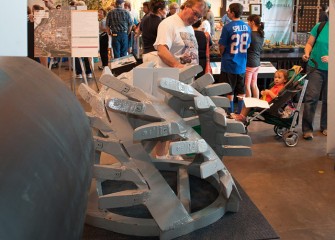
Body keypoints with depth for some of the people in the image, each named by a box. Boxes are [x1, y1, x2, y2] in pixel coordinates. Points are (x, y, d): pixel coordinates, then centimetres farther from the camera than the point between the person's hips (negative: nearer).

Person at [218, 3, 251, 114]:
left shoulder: (228, 27, -16)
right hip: (242, 64, 5)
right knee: (241, 92, 13)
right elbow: (247, 45, 11)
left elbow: (222, 47, -11)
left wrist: (222, 54, 10)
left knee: (229, 92, 5)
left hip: (229, 64, -5)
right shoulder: (247, 27, 1)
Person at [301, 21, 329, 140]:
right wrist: (307, 54, -15)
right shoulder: (319, 26, -4)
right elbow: (309, 43, 4)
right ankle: (307, 129, 2)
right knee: (311, 97, -5)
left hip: (330, 70, 1)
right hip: (315, 67, -1)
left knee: (328, 99, 10)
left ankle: (325, 126, 27)